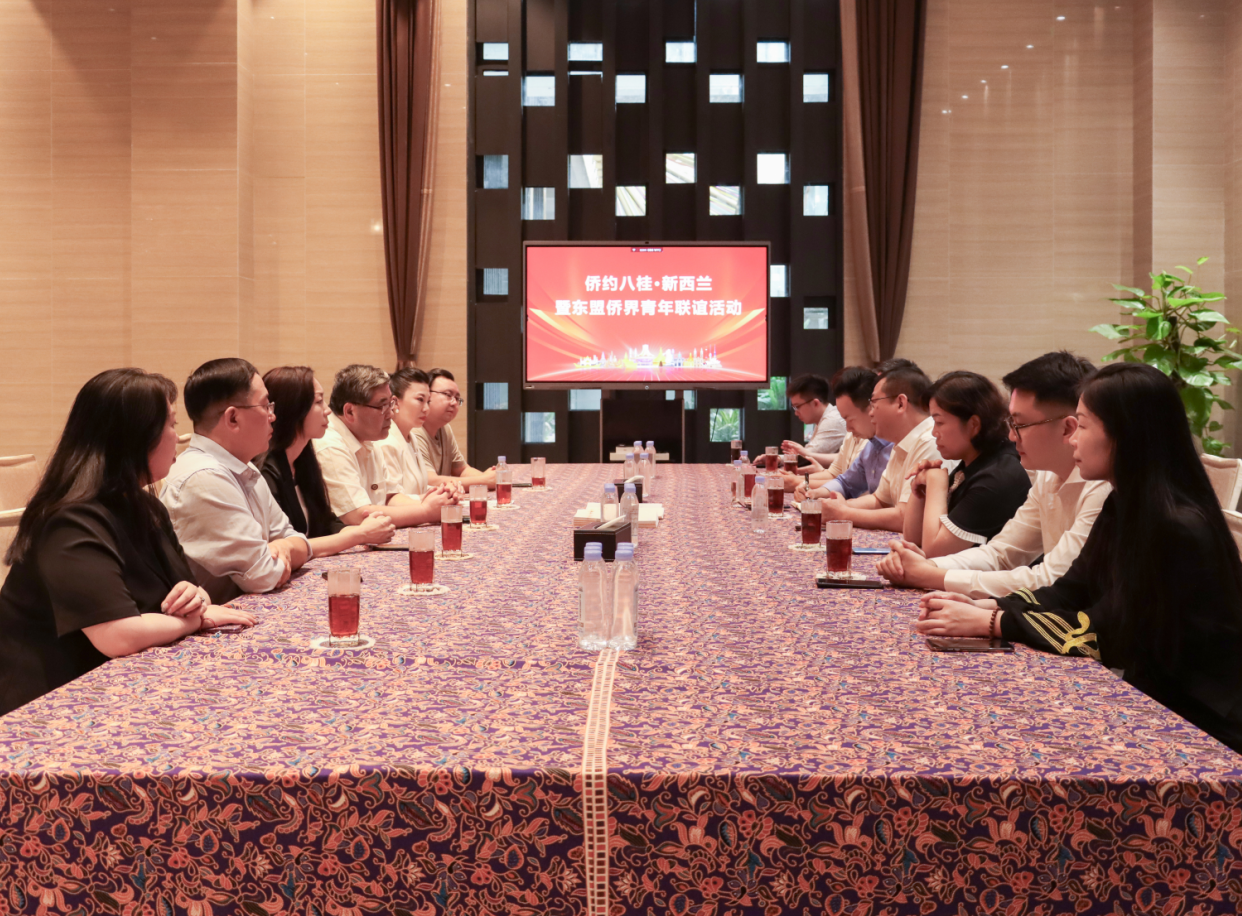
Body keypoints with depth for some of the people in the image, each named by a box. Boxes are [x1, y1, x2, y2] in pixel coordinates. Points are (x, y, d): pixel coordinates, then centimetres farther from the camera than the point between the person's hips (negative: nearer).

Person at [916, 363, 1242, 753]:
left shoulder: (1177, 530, -24)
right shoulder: (1124, 506, 4)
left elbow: (1103, 632, -22)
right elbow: (1069, 593, 5)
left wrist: (989, 623, -19)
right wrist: (983, 607, -10)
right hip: (1146, 700, 7)